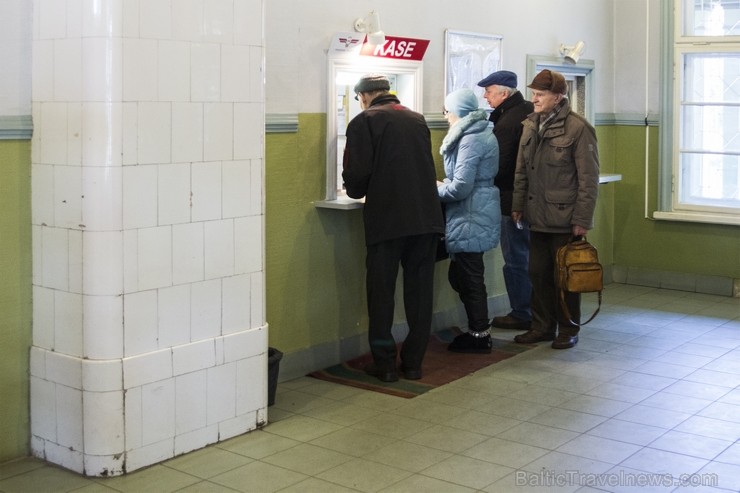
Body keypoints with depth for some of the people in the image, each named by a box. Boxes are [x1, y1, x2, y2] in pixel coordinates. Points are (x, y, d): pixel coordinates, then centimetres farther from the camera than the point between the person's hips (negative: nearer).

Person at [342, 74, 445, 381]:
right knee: (420, 292, 11)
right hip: (427, 216, 5)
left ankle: (384, 364, 9)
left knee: (381, 292, 6)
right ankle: (413, 362, 16)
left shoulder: (364, 122, -2)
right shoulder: (417, 120, 15)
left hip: (387, 218, -5)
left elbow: (356, 174, -9)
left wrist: (356, 191, 13)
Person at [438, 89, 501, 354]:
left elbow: (461, 187, -21)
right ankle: (478, 330, 24)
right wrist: (444, 184, 8)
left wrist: (435, 190, -5)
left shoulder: (470, 140, -17)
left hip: (471, 218, -10)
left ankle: (480, 336, 11)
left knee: (469, 278, 1)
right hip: (476, 214, 10)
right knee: (459, 275, 16)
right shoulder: (482, 134, 13)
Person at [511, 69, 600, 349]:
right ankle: (542, 326, 24)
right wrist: (518, 205, 9)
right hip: (537, 216, 6)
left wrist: (582, 220, -13)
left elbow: (588, 178, -11)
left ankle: (568, 330, 18)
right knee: (538, 274, 11)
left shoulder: (578, 128, -10)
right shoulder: (530, 125, 10)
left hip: (564, 219, -6)